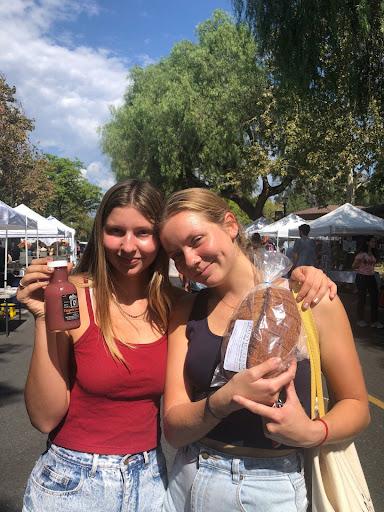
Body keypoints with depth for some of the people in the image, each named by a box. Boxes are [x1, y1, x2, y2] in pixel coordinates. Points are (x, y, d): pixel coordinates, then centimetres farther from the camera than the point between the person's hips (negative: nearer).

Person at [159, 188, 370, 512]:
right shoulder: (185, 314, -3)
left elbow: (356, 405, -3)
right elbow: (174, 429, -8)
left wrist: (313, 432, -23)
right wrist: (224, 400, -27)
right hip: (189, 481, 3)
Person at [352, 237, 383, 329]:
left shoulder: (373, 254, 12)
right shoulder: (361, 254, -8)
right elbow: (353, 266, -5)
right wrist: (360, 263, -16)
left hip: (371, 277, 7)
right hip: (362, 277, -6)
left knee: (375, 299, 2)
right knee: (362, 299, 2)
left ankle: (374, 321, 10)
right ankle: (360, 320, 15)